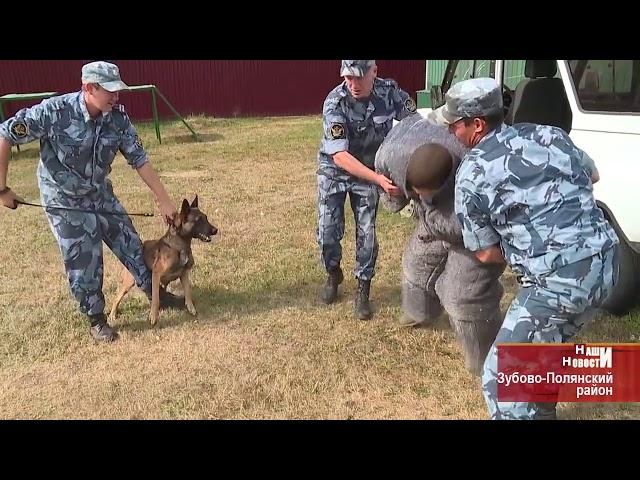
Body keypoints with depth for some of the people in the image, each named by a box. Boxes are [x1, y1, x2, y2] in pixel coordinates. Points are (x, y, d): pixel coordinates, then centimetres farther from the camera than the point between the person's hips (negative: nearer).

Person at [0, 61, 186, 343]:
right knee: (83, 262, 1)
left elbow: (138, 159, -6)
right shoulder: (54, 111, -27)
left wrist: (163, 199, -6)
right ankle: (96, 319, 22)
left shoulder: (117, 117, -13)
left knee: (130, 244, 12)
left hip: (101, 194, 5)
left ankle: (156, 293, 33)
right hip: (64, 202, -5)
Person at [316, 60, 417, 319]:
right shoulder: (334, 103, -28)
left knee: (366, 233, 0)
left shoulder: (390, 91, -20)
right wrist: (378, 179, -46)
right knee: (328, 231, -1)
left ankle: (363, 291, 17)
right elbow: (339, 155, -35)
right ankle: (333, 274, 29)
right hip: (334, 170, -1)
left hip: (368, 171, 2)